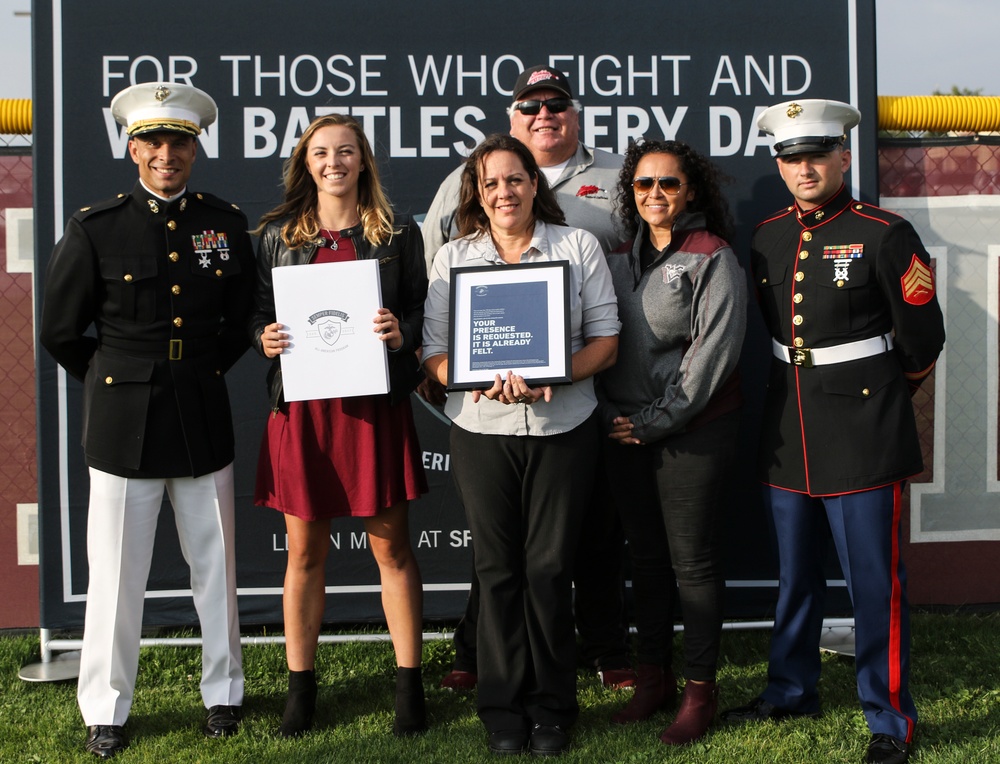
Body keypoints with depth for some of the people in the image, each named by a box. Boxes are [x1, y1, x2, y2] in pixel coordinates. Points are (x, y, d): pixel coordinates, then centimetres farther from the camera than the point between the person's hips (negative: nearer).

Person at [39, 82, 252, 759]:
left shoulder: (226, 224, 3)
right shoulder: (95, 229, -4)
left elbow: (243, 321, 15)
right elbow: (60, 333, 3)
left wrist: (202, 371, 11)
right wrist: (119, 383, 7)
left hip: (204, 421, 2)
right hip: (123, 425, -2)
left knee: (216, 565, 11)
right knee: (117, 574, 5)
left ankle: (224, 692, 27)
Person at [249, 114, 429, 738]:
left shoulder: (398, 232, 5)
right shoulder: (278, 234, 9)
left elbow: (423, 310, 7)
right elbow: (260, 312, 12)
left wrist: (402, 333, -14)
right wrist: (265, 338, -9)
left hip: (376, 404, -1)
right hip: (302, 405, 1)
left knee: (392, 546, 4)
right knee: (306, 550, 7)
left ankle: (410, 684, 16)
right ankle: (301, 685, 19)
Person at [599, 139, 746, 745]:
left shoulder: (712, 258, -6)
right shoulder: (620, 258, 11)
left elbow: (715, 350, -13)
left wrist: (658, 420, -13)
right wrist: (611, 413, -1)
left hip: (694, 430, -5)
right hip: (625, 432, 6)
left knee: (693, 559, 0)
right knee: (647, 555, 12)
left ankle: (700, 690, 11)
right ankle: (653, 678, 24)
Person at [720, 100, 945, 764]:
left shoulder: (885, 235, -9)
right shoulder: (768, 237, 7)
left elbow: (922, 340, -2)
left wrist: (878, 396, 9)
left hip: (863, 437, -5)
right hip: (790, 436, 5)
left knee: (875, 582, 1)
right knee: (796, 576, 17)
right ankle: (792, 691, 34)